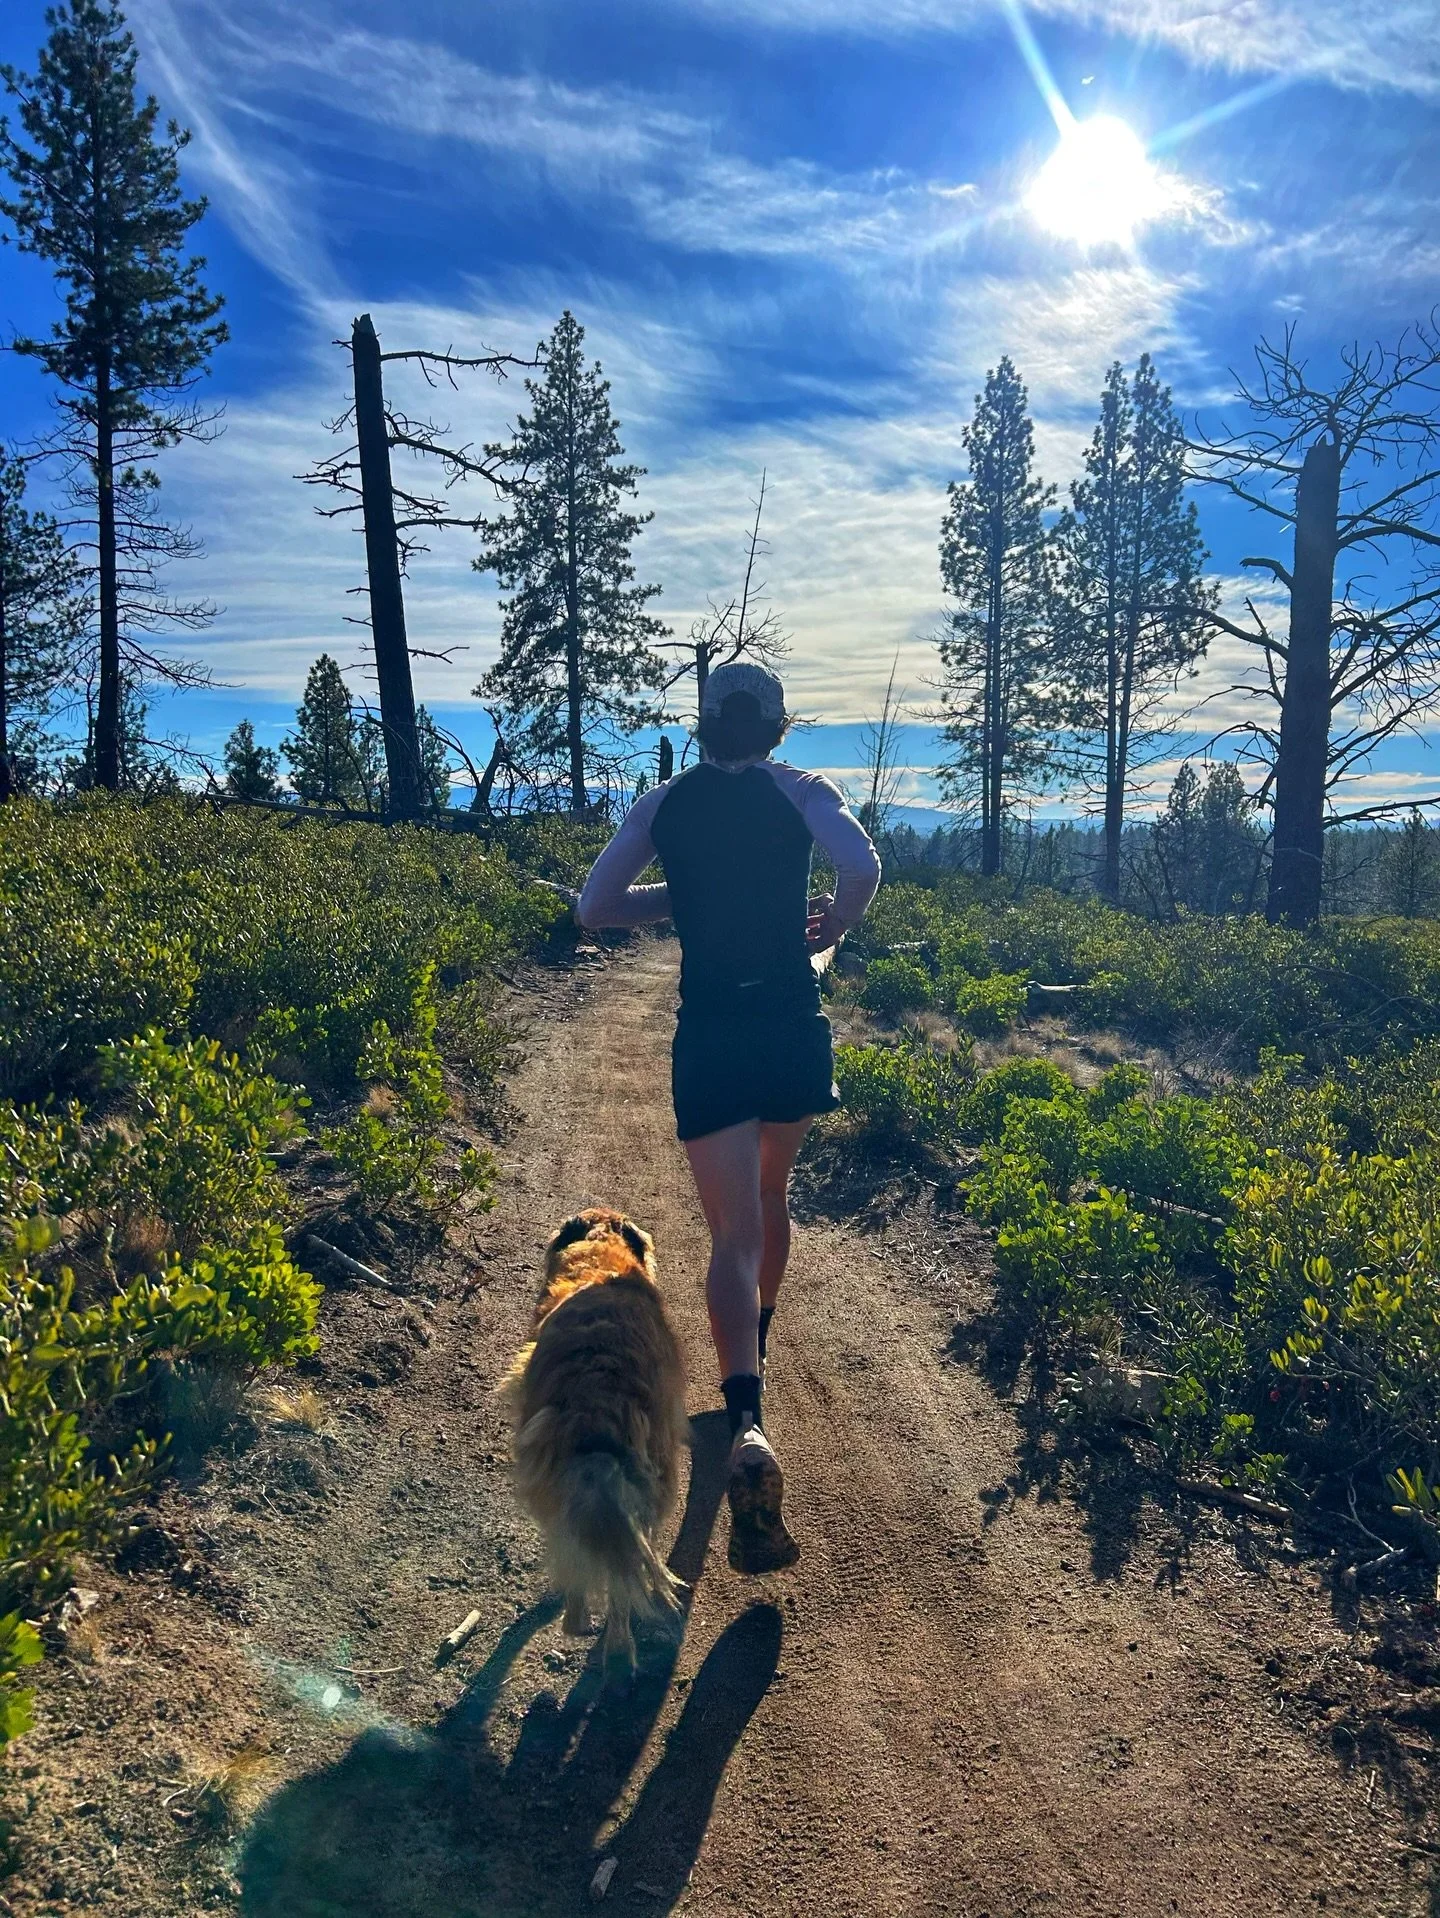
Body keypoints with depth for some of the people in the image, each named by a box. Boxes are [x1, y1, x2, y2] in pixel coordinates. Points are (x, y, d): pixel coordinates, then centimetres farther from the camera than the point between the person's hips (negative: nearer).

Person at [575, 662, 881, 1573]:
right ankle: (754, 1351, 43)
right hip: (793, 1028, 0)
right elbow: (864, 866, -18)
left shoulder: (662, 804, 7)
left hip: (708, 1036, 0)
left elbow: (593, 908, 4)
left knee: (734, 1235, -3)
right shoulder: (803, 791, 1)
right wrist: (834, 925, 2)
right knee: (771, 1195, 25)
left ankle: (748, 1425, -23)